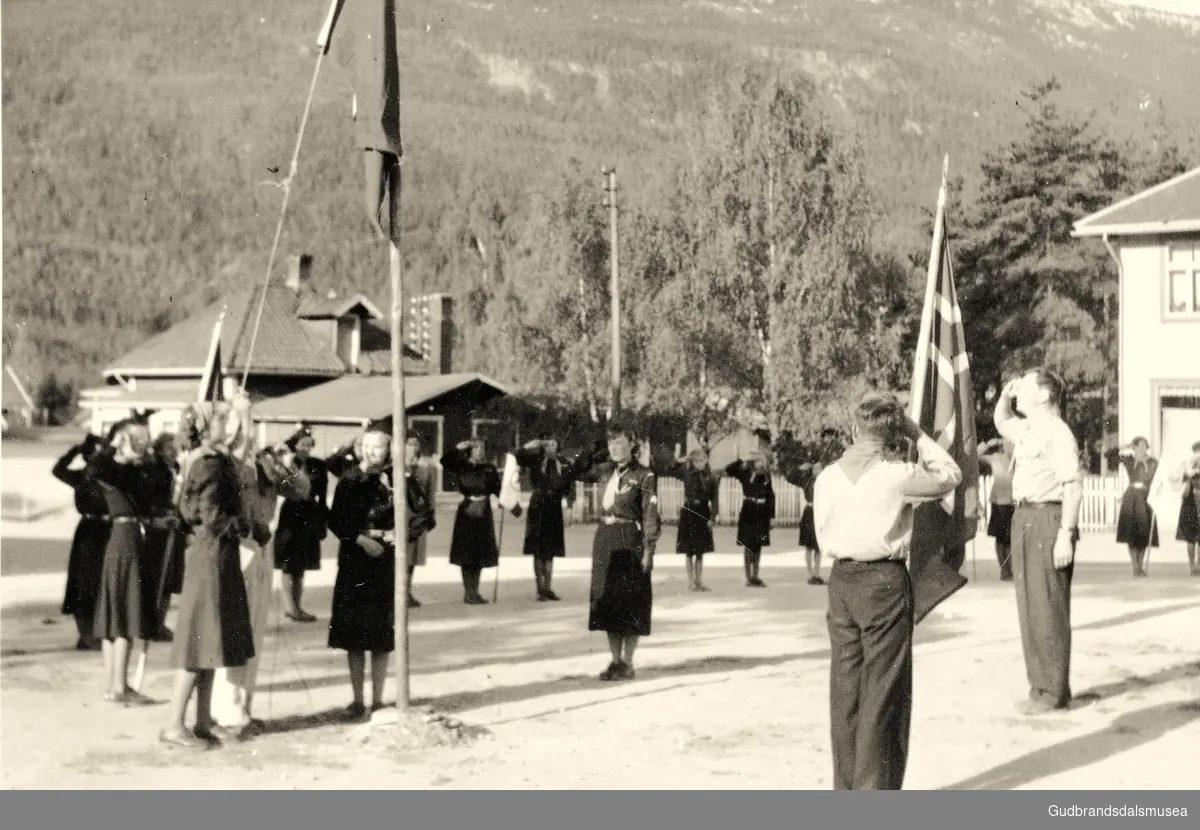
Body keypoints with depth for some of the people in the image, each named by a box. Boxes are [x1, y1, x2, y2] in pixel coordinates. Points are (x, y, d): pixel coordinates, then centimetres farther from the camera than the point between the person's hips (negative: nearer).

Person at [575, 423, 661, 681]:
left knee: (630, 602, 0)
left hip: (629, 541, -6)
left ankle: (627, 664, 6)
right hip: (604, 539, 6)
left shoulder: (644, 475, -8)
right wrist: (597, 451, 8)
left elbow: (650, 515, -11)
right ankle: (616, 660, 14)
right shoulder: (606, 471, 9)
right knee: (607, 600, 7)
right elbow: (577, 471, 20)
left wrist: (649, 550, -17)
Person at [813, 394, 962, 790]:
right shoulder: (897, 475, -12)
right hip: (884, 579, -5)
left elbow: (823, 536, 9)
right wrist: (917, 435, 10)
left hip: (841, 578, 5)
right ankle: (876, 791, 3)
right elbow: (950, 475, 4)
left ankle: (846, 788, 18)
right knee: (884, 690, 2)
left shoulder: (827, 477, 2)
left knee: (845, 686, 11)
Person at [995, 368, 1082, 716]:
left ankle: (1055, 691, 1)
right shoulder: (1026, 429, 14)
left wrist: (1066, 535, -23)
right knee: (1029, 608, 12)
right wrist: (1005, 395, 17)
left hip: (1048, 518, -9)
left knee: (1048, 609, -5)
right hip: (1024, 517, 9)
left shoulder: (1057, 432, -12)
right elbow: (1000, 422, 37)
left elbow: (1073, 487, -17)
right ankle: (1040, 686, 20)